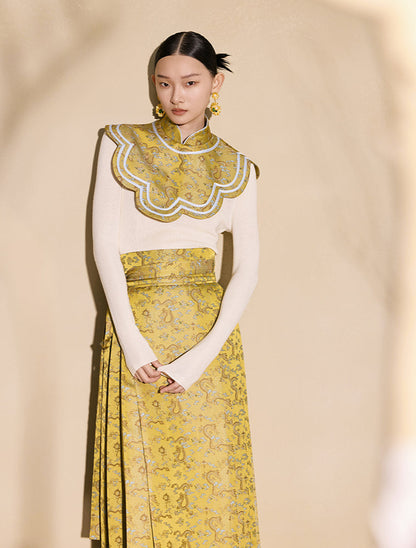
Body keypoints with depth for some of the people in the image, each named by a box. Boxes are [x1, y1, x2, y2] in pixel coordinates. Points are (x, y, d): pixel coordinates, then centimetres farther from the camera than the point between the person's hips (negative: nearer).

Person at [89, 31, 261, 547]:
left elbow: (247, 267, 0)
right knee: (141, 470, 4)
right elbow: (105, 243, -3)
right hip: (136, 328, -1)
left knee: (210, 471, 4)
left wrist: (204, 353, -12)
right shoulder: (121, 145, 3)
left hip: (210, 330, 1)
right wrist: (132, 338, -12)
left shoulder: (234, 168, 5)